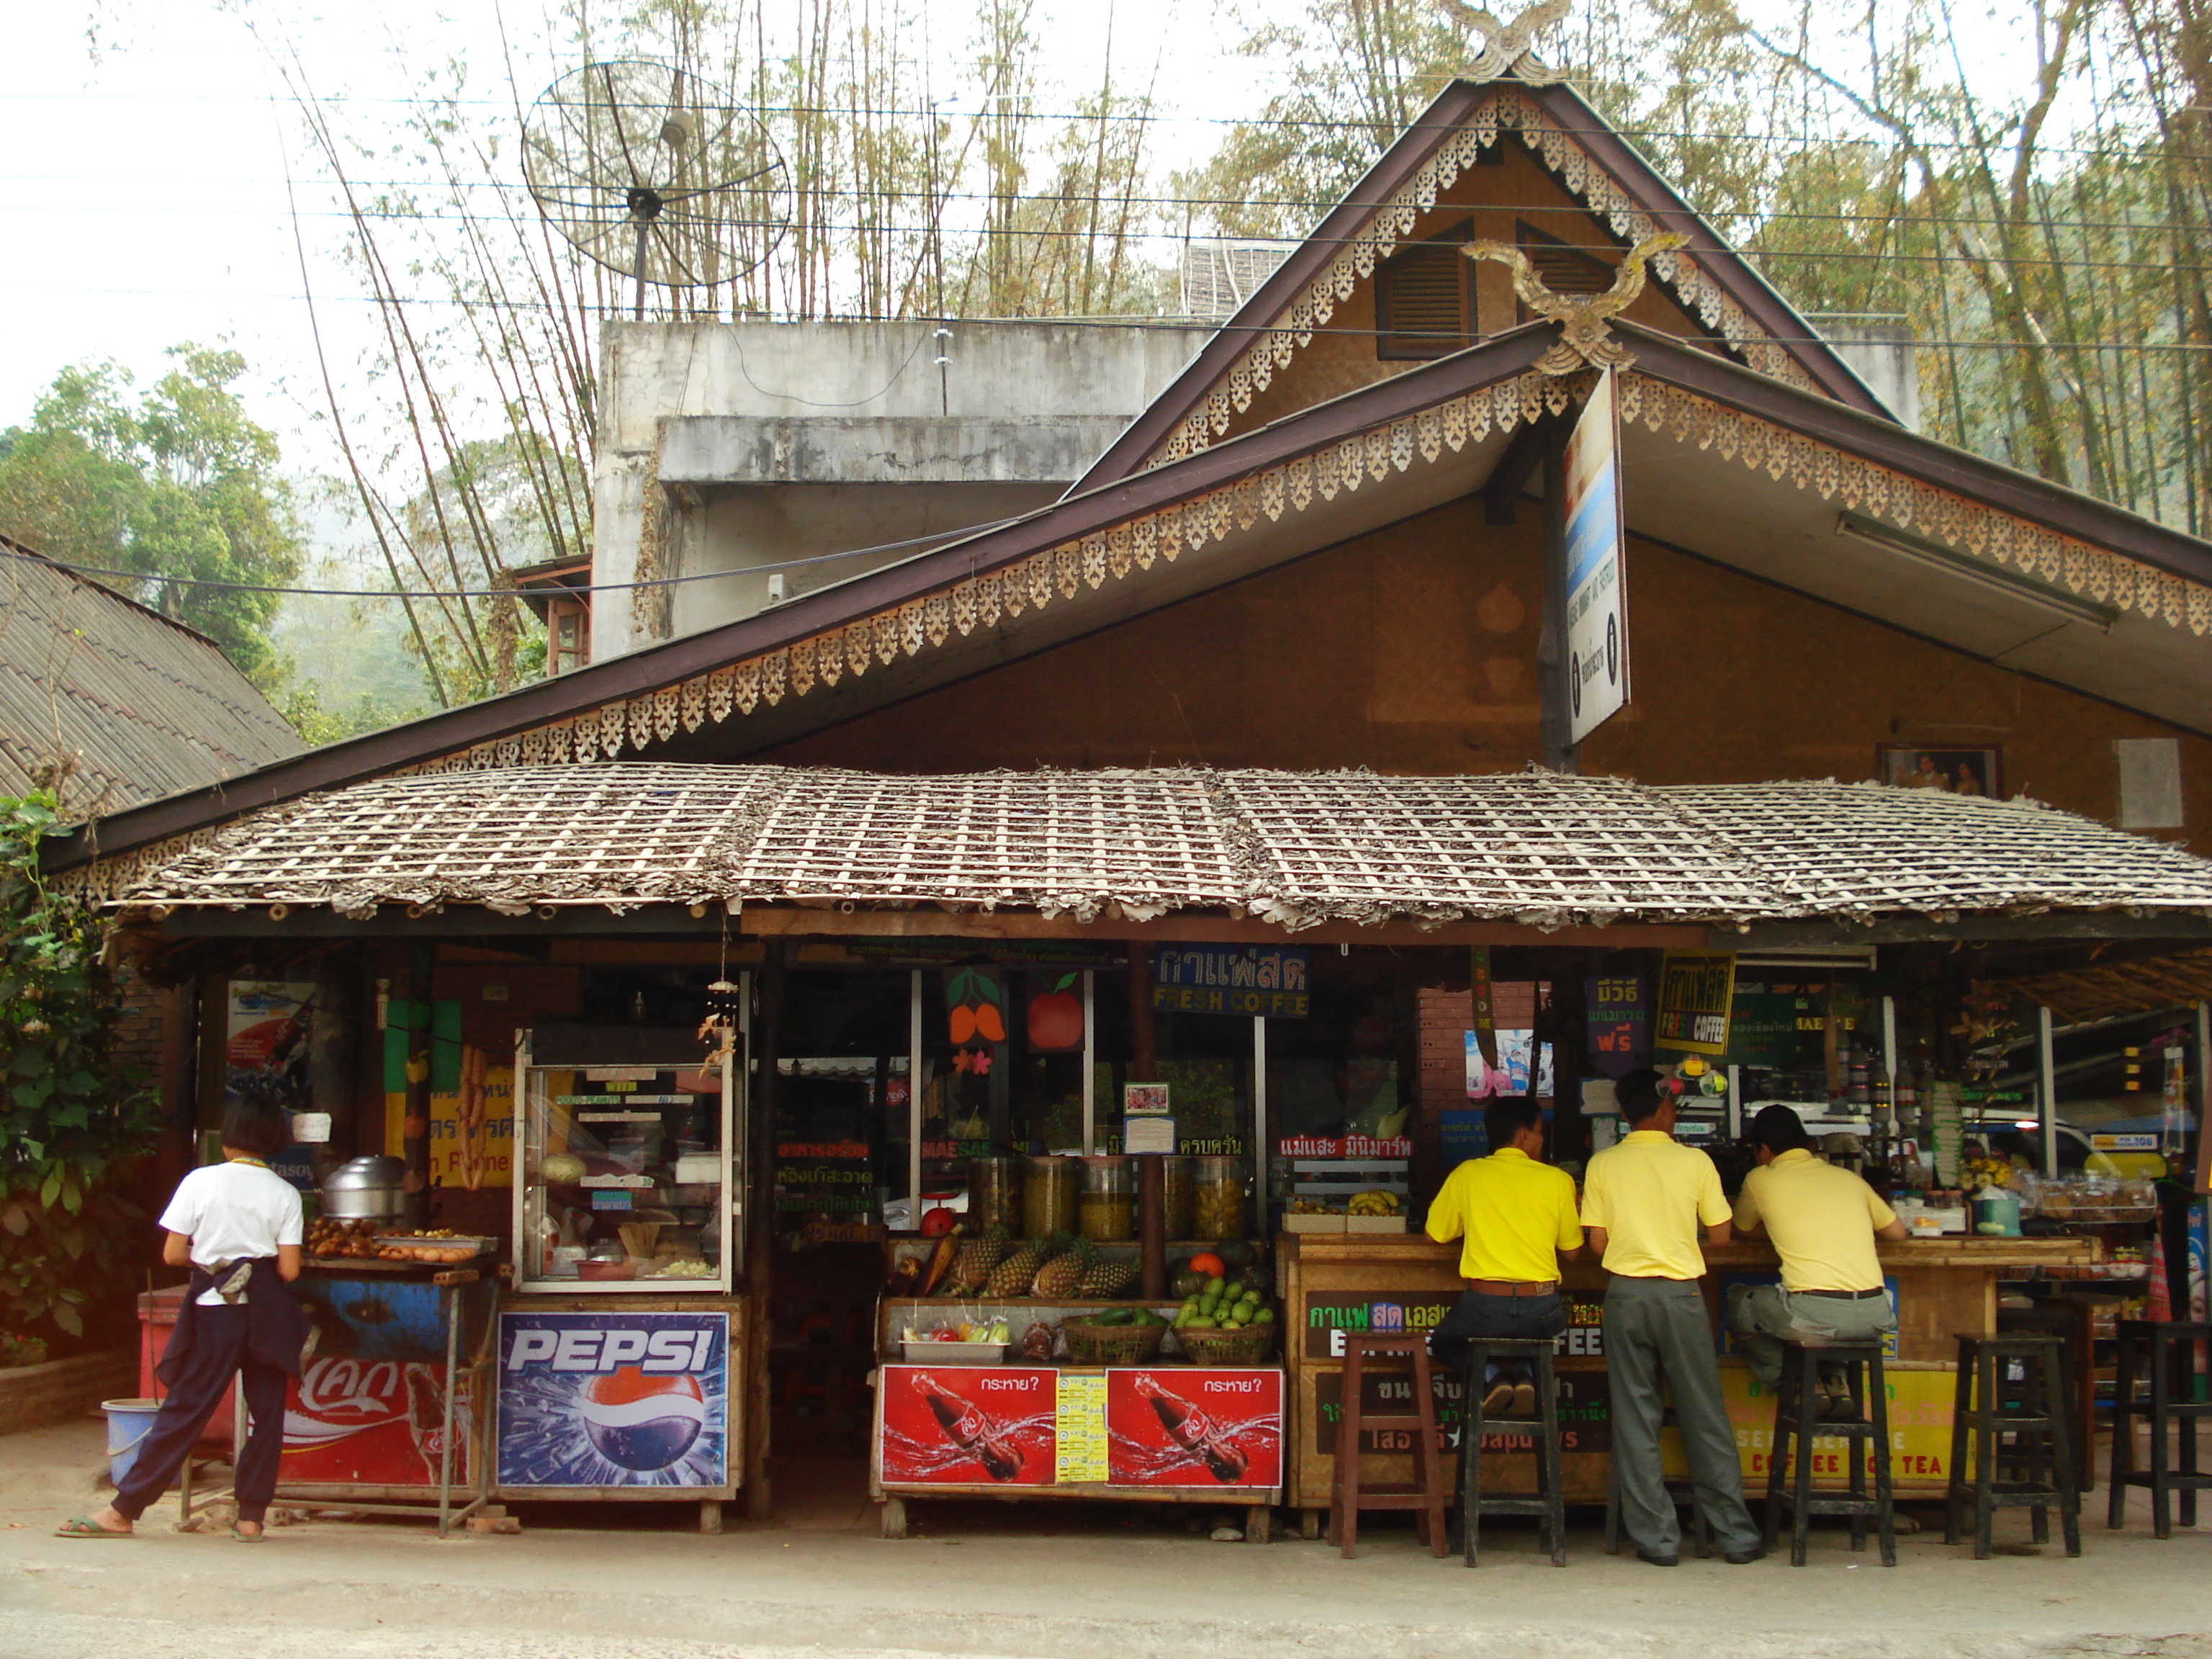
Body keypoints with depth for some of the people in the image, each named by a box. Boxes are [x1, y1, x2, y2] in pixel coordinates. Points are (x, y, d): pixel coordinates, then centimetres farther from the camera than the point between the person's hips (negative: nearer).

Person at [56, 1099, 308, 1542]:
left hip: (213, 1310, 0)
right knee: (267, 1414, 7)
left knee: (183, 1411, 4)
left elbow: (172, 1255, -3)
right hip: (266, 1315, 1)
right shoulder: (285, 1194, 0)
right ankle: (251, 1517, 8)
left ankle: (124, 1510, 8)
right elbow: (288, 1270, -4)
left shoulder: (200, 1181, -2)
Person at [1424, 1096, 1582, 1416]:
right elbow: (1571, 1252, 8)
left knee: (1443, 1341, 30)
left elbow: (1435, 1235, 13)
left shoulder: (1467, 1174, 2)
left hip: (1484, 1308, -1)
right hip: (1541, 1311, 1)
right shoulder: (1558, 1180, 1)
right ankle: (1526, 1376, 8)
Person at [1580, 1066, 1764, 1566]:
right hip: (1681, 1294, -1)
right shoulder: (1695, 1161, -3)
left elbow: (1597, 1242, 2)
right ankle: (1736, 1535, 14)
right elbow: (1719, 1236, 3)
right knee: (1705, 1417, 8)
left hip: (1626, 1294, 1)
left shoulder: (1603, 1164, 0)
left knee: (1636, 1420, 5)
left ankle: (1657, 1538, 6)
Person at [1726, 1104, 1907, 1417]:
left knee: (1737, 1301, 23)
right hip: (1873, 1316, 4)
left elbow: (1742, 1231, 25)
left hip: (1813, 1315, -4)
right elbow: (1897, 1231, 28)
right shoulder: (1848, 1178, 17)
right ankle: (1833, 1378, 19)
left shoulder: (1761, 1179, 8)